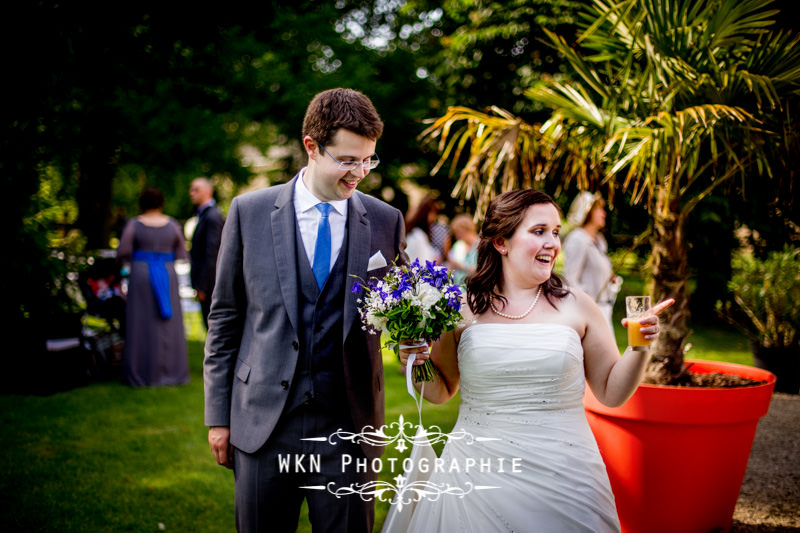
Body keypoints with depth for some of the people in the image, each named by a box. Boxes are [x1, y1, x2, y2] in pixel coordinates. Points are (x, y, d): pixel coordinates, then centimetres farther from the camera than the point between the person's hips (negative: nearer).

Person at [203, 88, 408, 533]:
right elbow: (225, 318, 5)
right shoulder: (250, 212, 1)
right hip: (264, 423, 0)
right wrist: (218, 415, 4)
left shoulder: (386, 221, 3)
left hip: (347, 427, 1)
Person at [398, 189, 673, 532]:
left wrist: (640, 348, -9)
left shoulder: (576, 308, 0)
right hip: (477, 475, 0)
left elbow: (611, 392, 6)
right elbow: (441, 392, 10)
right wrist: (417, 365, -9)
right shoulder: (462, 308, -1)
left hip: (562, 477, 0)